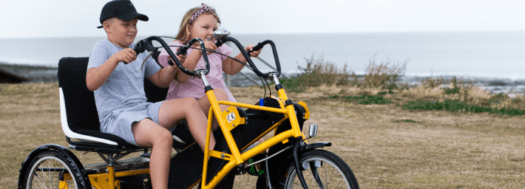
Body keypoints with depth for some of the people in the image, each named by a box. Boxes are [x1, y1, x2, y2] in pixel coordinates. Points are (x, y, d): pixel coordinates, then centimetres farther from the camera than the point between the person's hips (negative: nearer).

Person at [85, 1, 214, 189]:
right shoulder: (103, 48, -2)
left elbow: (161, 80, 26)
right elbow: (91, 83, -18)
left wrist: (174, 65, 4)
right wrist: (116, 58, -30)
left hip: (144, 110, 7)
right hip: (116, 117, -7)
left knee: (190, 104, -18)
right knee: (163, 136, -35)